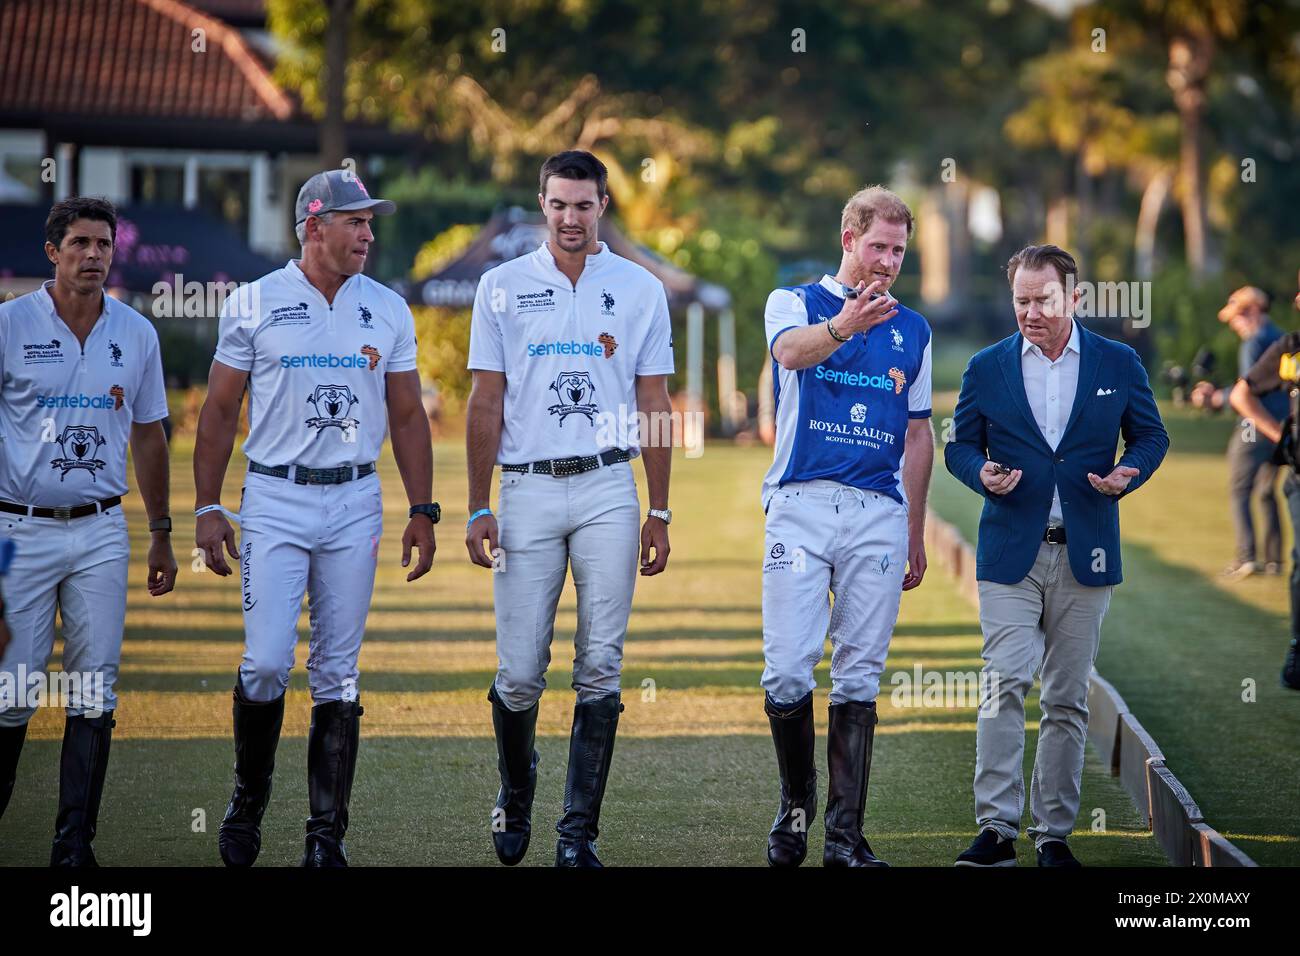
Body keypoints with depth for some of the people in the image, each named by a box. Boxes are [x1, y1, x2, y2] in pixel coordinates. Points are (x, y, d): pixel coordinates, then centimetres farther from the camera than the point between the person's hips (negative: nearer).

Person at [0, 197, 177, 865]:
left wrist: (161, 534, 18)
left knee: (94, 694, 0)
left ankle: (75, 847, 4)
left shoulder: (136, 334, 7)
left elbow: (148, 435, 17)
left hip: (101, 533, 3)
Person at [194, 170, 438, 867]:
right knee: (266, 663, -11)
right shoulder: (254, 304, -1)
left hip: (355, 504, 2)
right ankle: (248, 799, 13)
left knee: (337, 674, 2)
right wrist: (207, 507, -2)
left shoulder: (387, 311, 7)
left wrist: (423, 509, 6)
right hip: (274, 502, -2)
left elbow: (407, 416, 12)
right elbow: (220, 411, 3)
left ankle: (327, 833, 6)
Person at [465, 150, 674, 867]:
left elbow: (654, 407, 8)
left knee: (600, 669, -3)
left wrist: (658, 514, 4)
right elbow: (486, 404, 5)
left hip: (607, 491, 0)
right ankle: (515, 797, 26)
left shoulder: (640, 290, 8)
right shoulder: (503, 287, 7)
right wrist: (478, 509, -1)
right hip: (528, 490, 0)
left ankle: (578, 834, 1)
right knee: (519, 673, -1)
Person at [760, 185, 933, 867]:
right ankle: (796, 803, 14)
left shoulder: (912, 330, 15)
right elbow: (792, 350, -22)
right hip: (802, 505, -3)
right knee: (786, 673, -9)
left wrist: (915, 532, 17)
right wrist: (842, 326, -44)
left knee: (859, 678, 1)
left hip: (879, 512, 3)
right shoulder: (796, 303, 3)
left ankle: (845, 834, 2)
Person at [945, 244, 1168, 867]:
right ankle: (997, 828, -14)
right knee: (1005, 683, -15)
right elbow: (959, 445, 11)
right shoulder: (987, 368, 6)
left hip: (1085, 557, 1)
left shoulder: (1118, 364, 6)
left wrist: (1127, 475, -9)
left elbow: (1150, 435, 12)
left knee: (1068, 699, 5)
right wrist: (983, 474, -12)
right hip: (1011, 553, -1)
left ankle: (1054, 833, 11)